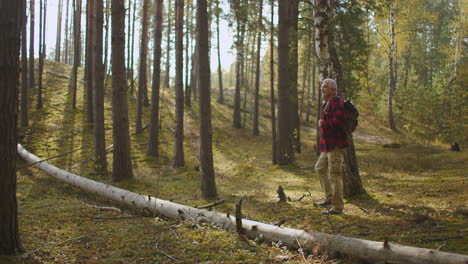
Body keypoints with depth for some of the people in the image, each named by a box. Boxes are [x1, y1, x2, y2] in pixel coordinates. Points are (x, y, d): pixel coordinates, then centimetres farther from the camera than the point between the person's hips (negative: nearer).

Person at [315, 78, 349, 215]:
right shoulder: (327, 103, 16)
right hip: (329, 144, 11)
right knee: (320, 168, 20)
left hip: (336, 144, -11)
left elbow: (337, 121, -26)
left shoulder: (336, 101, -14)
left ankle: (337, 207, 2)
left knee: (335, 174, -6)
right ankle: (330, 198, 28)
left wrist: (322, 124, -12)